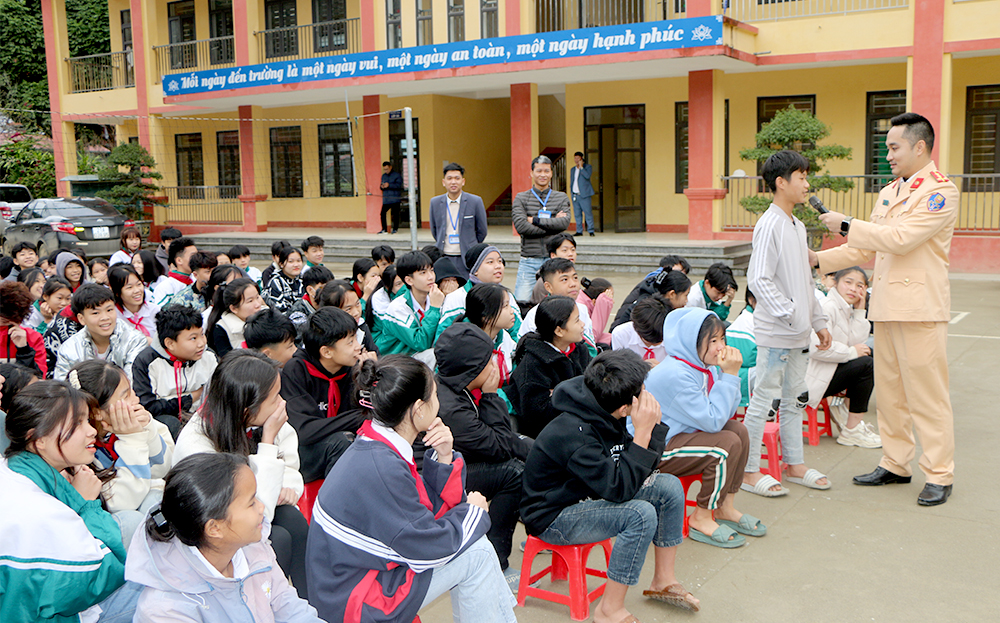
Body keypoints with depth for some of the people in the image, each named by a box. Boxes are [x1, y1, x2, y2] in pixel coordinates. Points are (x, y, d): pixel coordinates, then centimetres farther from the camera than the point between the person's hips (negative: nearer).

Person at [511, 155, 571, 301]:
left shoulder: (561, 198, 10)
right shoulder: (521, 198, 5)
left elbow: (564, 222, -8)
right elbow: (521, 226, -11)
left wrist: (535, 220, -8)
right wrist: (552, 223, -9)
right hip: (529, 260, -1)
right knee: (521, 303, -7)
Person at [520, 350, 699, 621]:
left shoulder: (603, 416, -5)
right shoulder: (574, 434, -32)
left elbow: (641, 470, 2)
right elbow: (618, 488, -34)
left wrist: (653, 424, -13)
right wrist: (642, 432, -32)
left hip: (591, 495, 9)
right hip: (554, 516, -9)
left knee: (670, 487, 1)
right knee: (641, 514, -29)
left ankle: (664, 580, 15)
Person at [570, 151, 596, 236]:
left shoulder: (588, 167, 3)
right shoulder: (572, 169, 20)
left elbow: (587, 176, -17)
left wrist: (581, 167, -13)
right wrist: (571, 192, 14)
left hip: (584, 195, -5)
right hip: (575, 194, 5)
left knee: (588, 213, -8)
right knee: (577, 214, 5)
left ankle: (591, 231, -1)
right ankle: (579, 231, 10)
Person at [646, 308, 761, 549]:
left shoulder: (704, 365, 2)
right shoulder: (675, 375, -27)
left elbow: (727, 413, 1)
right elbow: (713, 421, -27)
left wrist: (730, 374, -11)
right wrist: (729, 375, -25)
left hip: (676, 434, 10)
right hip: (653, 450, -10)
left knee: (738, 429, 0)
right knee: (727, 443, -21)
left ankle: (725, 508, 10)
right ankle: (701, 520, -6)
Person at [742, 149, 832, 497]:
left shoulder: (798, 227, 14)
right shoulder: (769, 226, -14)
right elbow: (758, 280, -20)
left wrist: (818, 322, 17)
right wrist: (790, 314, -21)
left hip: (799, 333, 9)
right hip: (775, 333, -9)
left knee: (794, 399, 16)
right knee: (763, 399, -1)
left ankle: (795, 464, 27)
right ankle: (749, 471, 8)